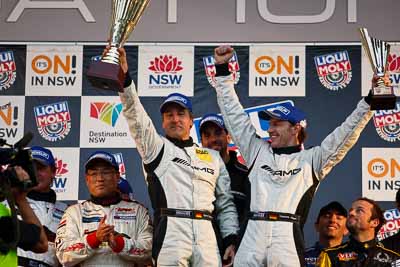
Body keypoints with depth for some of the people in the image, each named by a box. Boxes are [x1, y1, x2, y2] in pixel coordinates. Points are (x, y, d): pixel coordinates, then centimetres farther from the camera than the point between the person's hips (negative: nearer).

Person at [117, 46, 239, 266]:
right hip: (170, 233, -3)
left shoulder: (213, 157, 22)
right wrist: (124, 76, -18)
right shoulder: (156, 147, 13)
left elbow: (226, 204, 21)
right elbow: (136, 117, -4)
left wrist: (231, 240, 8)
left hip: (206, 237, 3)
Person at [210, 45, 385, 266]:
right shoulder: (257, 150, 20)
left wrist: (370, 101, 2)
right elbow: (234, 114, 22)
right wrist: (222, 70, 20)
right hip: (252, 235, 3)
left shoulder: (312, 159, 13)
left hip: (288, 239, -3)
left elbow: (346, 134, 9)